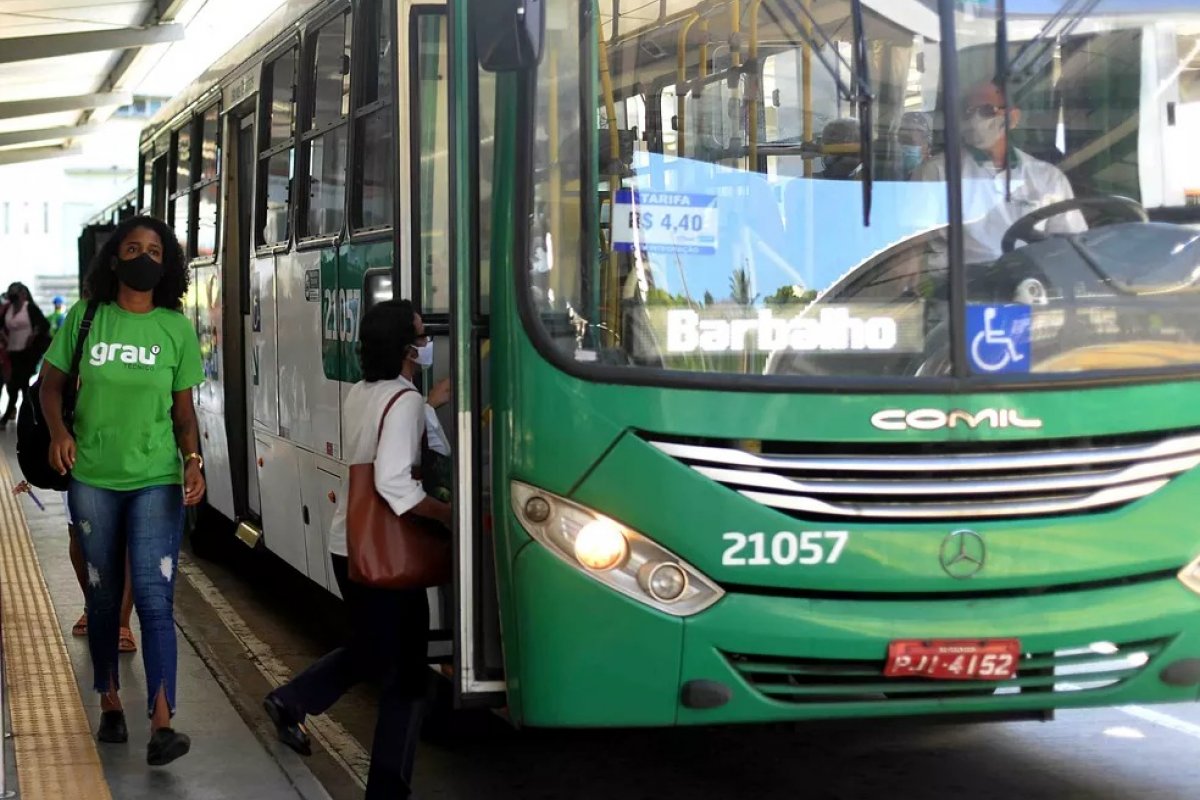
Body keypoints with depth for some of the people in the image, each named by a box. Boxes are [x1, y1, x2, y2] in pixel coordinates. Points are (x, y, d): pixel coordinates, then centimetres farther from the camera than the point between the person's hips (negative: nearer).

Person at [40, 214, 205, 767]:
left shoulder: (177, 328, -1)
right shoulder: (84, 318, -1)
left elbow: (183, 409, 5)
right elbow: (50, 382, 8)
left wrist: (193, 460, -11)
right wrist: (58, 431, -11)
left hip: (156, 479, -1)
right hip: (92, 478, 1)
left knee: (154, 596, -9)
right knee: (103, 593, 13)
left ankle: (161, 725, -15)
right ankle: (110, 703, 28)